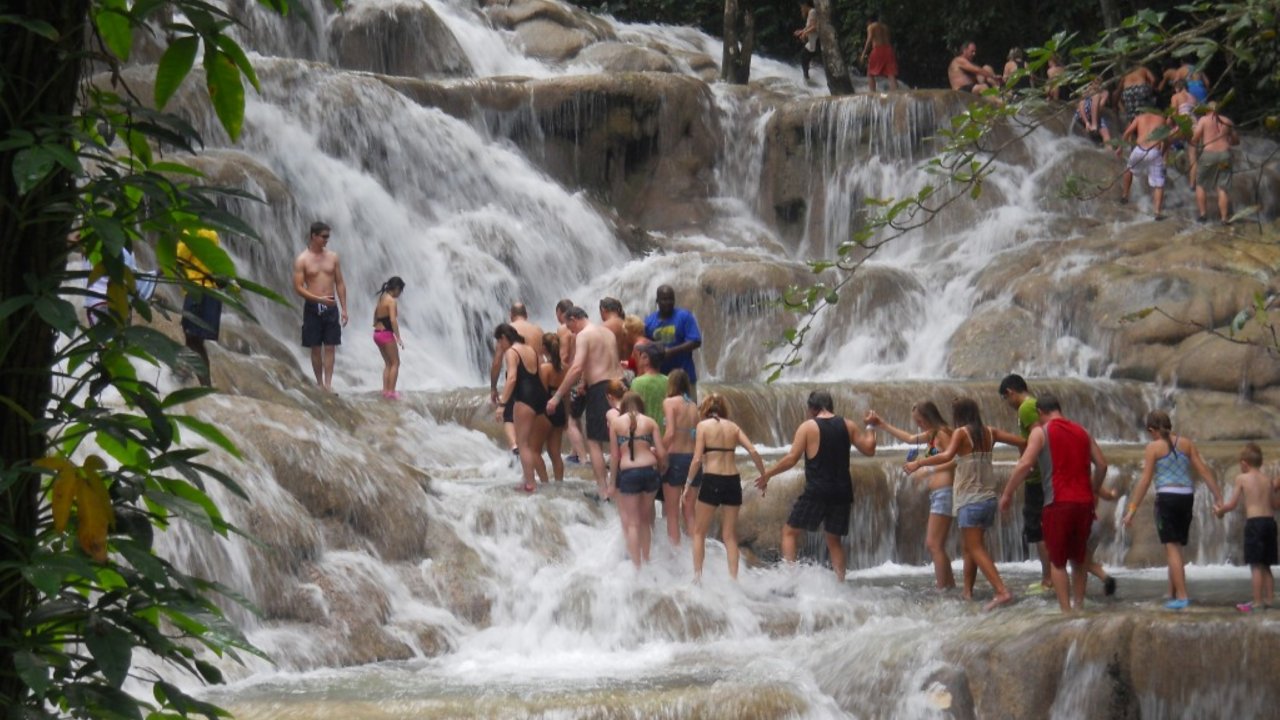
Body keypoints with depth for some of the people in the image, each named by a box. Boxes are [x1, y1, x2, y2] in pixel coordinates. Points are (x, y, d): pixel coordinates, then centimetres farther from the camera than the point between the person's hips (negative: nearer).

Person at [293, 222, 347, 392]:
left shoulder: (332, 257, 6)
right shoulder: (302, 260, -4)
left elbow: (340, 283, 9)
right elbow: (298, 287, -8)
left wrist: (344, 308, 3)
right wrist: (318, 299, -19)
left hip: (331, 307, 2)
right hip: (312, 307, -2)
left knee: (330, 347, -3)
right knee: (316, 348, 3)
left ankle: (328, 384, -5)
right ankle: (319, 384, 11)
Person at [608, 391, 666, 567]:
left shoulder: (616, 422, 4)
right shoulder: (650, 422, 6)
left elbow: (614, 455, 2)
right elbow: (661, 453, 1)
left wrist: (612, 483, 9)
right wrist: (662, 467, 22)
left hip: (628, 472, -2)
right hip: (650, 470, 2)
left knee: (632, 523, 6)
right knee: (645, 519, 18)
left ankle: (636, 565, 2)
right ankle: (646, 560, 23)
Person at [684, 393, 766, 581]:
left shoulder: (703, 426, -2)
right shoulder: (733, 427, 9)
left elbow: (697, 460, -8)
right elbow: (753, 452, -1)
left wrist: (688, 485, -2)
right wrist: (764, 476, 8)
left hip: (712, 481, -4)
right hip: (733, 481, 4)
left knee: (699, 532, 10)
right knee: (730, 535, 11)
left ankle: (697, 576, 5)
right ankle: (733, 578, 2)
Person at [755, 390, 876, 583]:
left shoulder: (808, 427, -5)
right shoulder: (848, 426, 6)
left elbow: (791, 459, -9)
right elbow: (869, 449, 13)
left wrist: (767, 474, 1)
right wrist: (870, 429, 32)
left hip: (816, 492, -4)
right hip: (842, 492, 4)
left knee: (790, 532, 6)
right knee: (834, 539, 17)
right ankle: (840, 584, 10)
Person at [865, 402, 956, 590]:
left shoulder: (942, 433, -8)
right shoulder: (931, 435, 20)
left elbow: (954, 461, -19)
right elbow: (909, 438, 34)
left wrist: (927, 471, -19)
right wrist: (881, 425, 35)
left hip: (944, 492, -10)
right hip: (936, 494, 10)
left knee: (934, 544, -14)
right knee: (932, 545, 11)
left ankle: (943, 589, -17)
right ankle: (950, 586, 14)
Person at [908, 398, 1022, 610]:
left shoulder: (961, 433, -8)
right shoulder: (989, 433, 8)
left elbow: (947, 456, -25)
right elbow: (1020, 442, 9)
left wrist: (919, 463, -20)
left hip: (970, 500, -7)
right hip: (988, 498, 7)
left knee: (976, 549, -9)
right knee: (968, 547, 19)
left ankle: (1002, 591, -23)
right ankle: (967, 591, 21)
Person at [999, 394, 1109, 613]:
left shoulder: (1040, 432, -1)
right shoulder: (1081, 432, 15)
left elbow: (1025, 464, -12)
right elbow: (1101, 464, 13)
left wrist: (1007, 494, -5)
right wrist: (1094, 491, 28)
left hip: (1058, 503, -5)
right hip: (1084, 502, 5)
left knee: (1057, 560, 3)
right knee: (1079, 557, 19)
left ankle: (1065, 609, -5)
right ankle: (1079, 605, 22)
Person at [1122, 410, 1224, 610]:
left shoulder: (1153, 447, -2)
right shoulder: (1186, 443, 10)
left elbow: (1145, 481, -6)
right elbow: (1203, 470, 6)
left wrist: (1132, 509, -3)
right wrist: (1218, 496, 9)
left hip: (1167, 497, -5)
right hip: (1187, 496, 5)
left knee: (1172, 548, -4)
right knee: (1176, 547, 14)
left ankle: (1182, 596, -11)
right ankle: (1173, 594, 15)